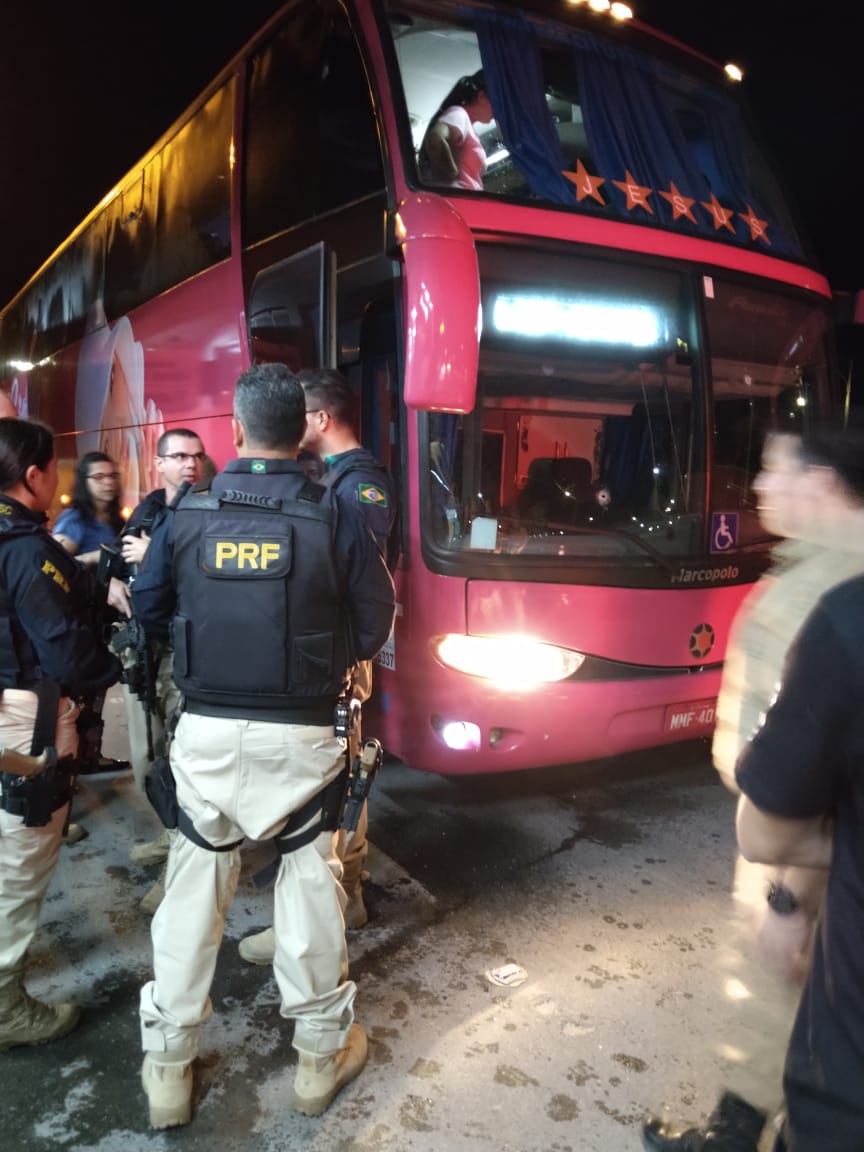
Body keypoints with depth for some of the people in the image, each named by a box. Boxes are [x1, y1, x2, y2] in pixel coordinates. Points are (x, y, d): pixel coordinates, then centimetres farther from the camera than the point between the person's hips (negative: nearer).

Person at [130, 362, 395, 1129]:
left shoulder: (188, 513, -4)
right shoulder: (334, 515, -10)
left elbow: (148, 605, 9)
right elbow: (374, 622, -5)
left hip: (207, 729, 2)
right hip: (303, 733, -1)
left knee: (194, 886, 15)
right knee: (311, 880, 13)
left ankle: (168, 1066, 30)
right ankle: (321, 1052, 31)